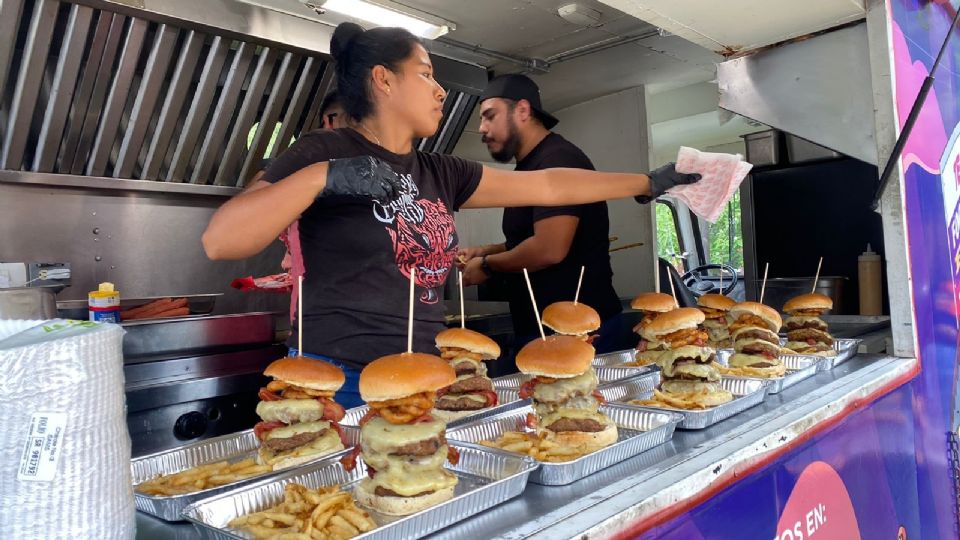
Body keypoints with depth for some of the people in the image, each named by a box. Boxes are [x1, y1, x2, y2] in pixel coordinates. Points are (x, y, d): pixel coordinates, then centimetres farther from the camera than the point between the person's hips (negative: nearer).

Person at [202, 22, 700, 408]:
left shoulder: (440, 174, 11)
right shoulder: (324, 153, -6)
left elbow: (548, 186, 14)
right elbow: (219, 242, -14)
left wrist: (649, 183, 17)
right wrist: (320, 177, -25)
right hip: (342, 382, -6)